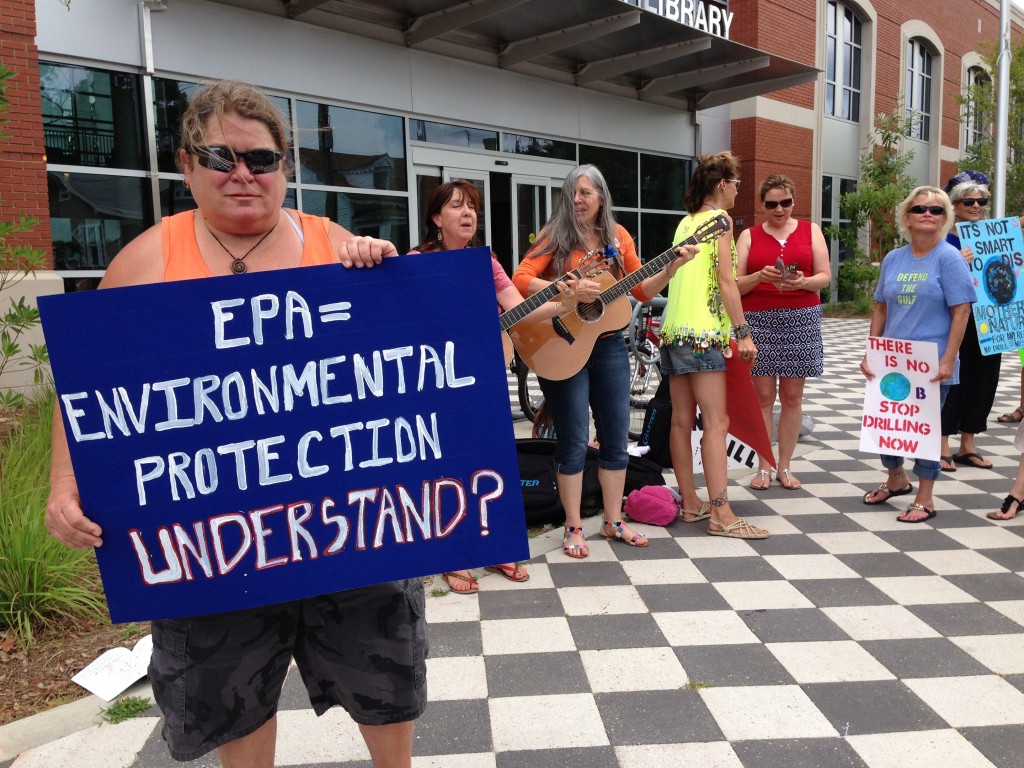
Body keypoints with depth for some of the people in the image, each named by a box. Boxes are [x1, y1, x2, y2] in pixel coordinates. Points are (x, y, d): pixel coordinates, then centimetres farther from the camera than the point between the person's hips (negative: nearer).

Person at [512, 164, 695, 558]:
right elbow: (520, 279, -17)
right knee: (574, 439, -1)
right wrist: (569, 290, -28)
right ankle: (573, 528, 12)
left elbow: (642, 290, 9)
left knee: (616, 435, 9)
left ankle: (613, 521, 24)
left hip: (609, 345, 5)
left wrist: (672, 267, -6)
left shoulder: (617, 236, 8)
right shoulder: (556, 236, -5)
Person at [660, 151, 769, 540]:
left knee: (682, 420, 8)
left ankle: (690, 502, 14)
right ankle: (721, 514, -10)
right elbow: (725, 280, -11)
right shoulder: (720, 218, -3)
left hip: (673, 330, 9)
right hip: (704, 332, -8)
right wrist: (743, 332, -11)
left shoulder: (685, 222, 19)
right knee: (716, 421, -9)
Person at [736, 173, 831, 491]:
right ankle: (764, 466, 9)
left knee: (792, 395, 4)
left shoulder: (810, 230, 10)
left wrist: (802, 282, -15)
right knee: (763, 395, 0)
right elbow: (735, 284, 2)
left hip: (802, 319, 1)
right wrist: (759, 276, -17)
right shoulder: (748, 236, 8)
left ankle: (785, 466, 14)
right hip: (758, 320, -1)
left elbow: (825, 276, 5)